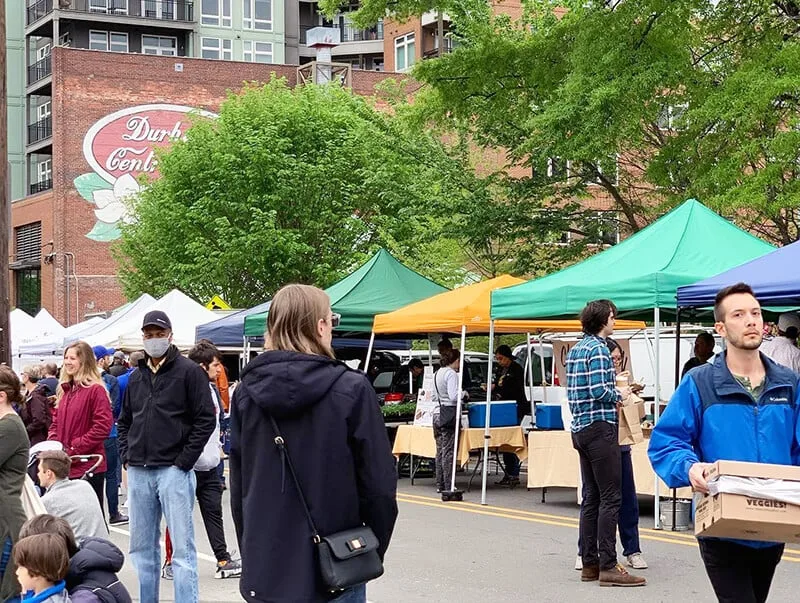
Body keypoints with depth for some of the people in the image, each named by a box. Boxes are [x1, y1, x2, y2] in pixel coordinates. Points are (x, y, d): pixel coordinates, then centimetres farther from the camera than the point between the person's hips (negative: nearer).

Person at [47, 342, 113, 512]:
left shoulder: (95, 390, -9)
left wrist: (73, 449, -16)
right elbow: (56, 423, 21)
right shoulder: (65, 390, 16)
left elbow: (103, 426, -16)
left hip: (88, 467, -7)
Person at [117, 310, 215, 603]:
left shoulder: (188, 371, -3)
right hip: (138, 473, 6)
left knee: (182, 548, -5)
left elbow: (205, 419, -7)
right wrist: (126, 458, 9)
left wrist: (184, 462, -10)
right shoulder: (136, 377, 15)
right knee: (142, 547, 11)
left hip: (173, 471, -6)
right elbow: (124, 421, 23)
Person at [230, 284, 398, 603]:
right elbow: (379, 483, -10)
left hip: (264, 574, 4)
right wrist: (374, 551, 5)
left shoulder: (245, 392, 1)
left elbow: (238, 484, 8)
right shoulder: (351, 389, -11)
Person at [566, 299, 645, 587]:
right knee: (610, 497, -7)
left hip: (581, 428, 10)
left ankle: (589, 563, 13)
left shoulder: (576, 348, 15)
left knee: (591, 496, 11)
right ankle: (608, 567, -8)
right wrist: (619, 394, -3)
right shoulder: (598, 348, -13)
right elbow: (599, 391, -21)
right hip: (600, 426, -10)